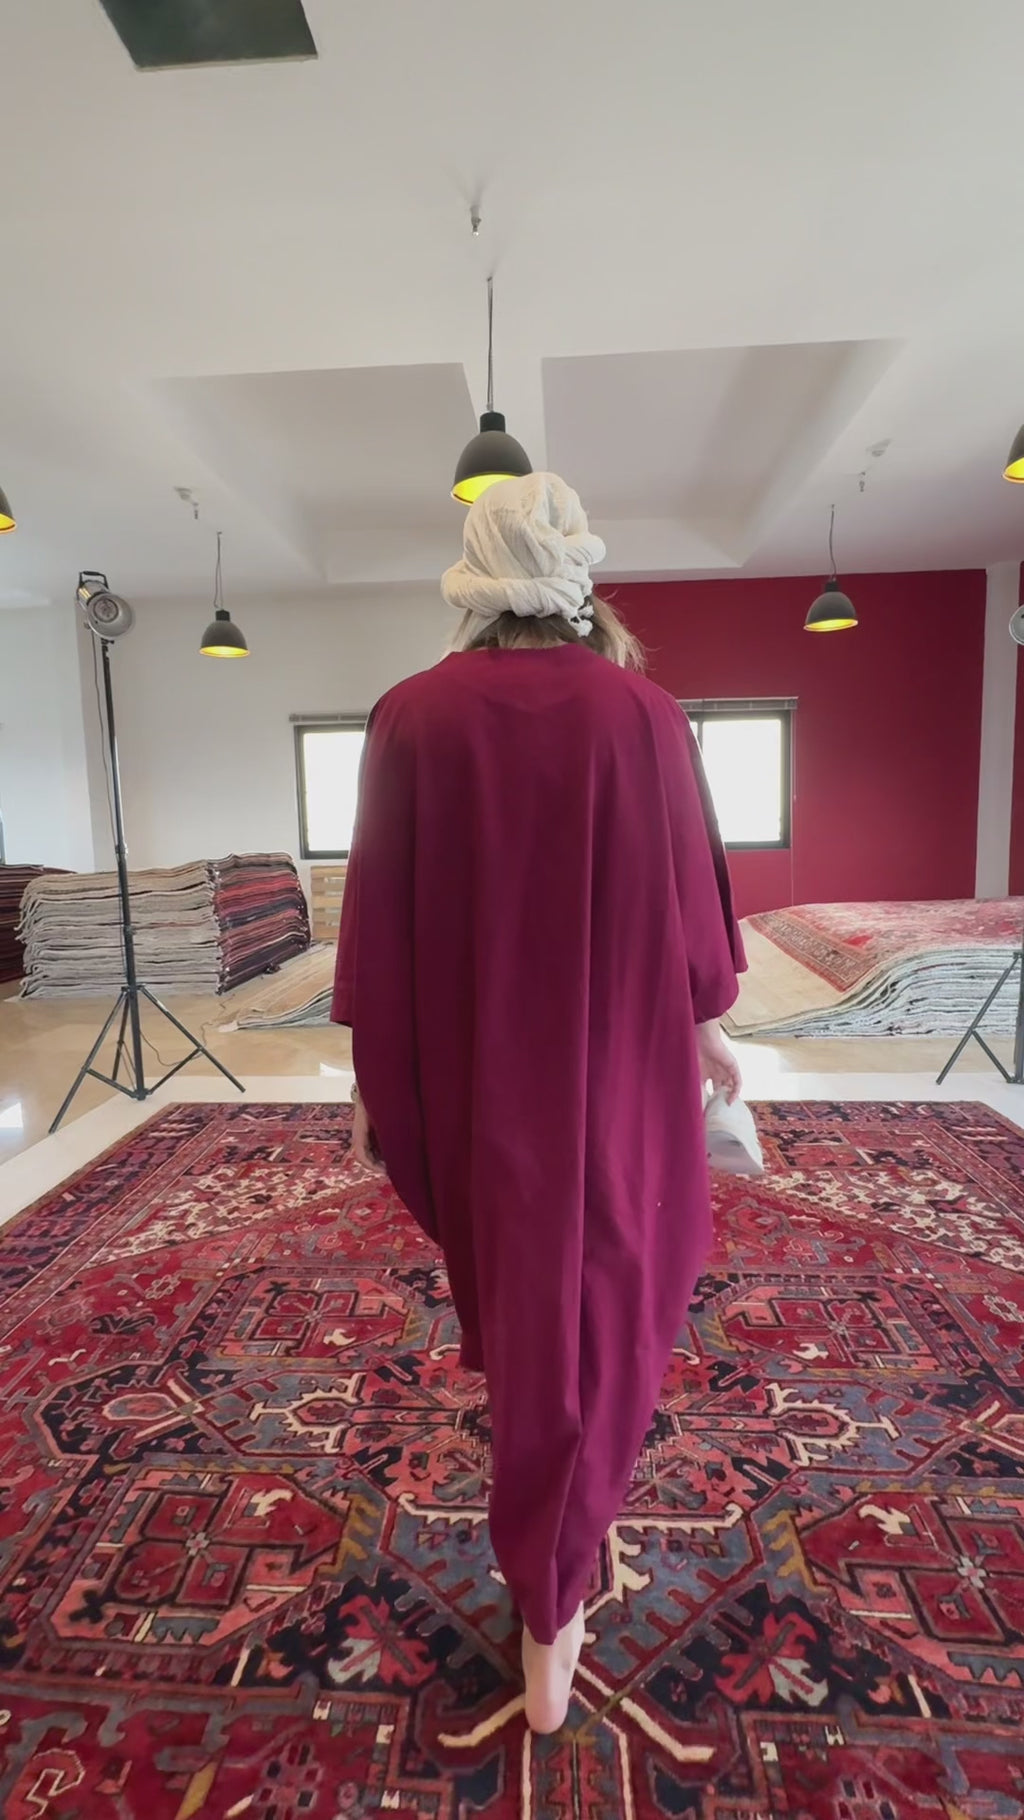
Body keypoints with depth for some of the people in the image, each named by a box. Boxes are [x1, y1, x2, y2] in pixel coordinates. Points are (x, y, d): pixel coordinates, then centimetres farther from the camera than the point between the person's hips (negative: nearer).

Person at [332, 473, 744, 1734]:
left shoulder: (412, 717, -9)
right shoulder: (646, 713, -8)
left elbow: (380, 913, -8)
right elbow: (692, 888, -1)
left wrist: (373, 1074, 2)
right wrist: (704, 1024, 13)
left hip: (474, 1062, 2)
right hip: (619, 1058, -1)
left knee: (509, 1272, 29)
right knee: (597, 1308, 16)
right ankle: (550, 1609, 30)